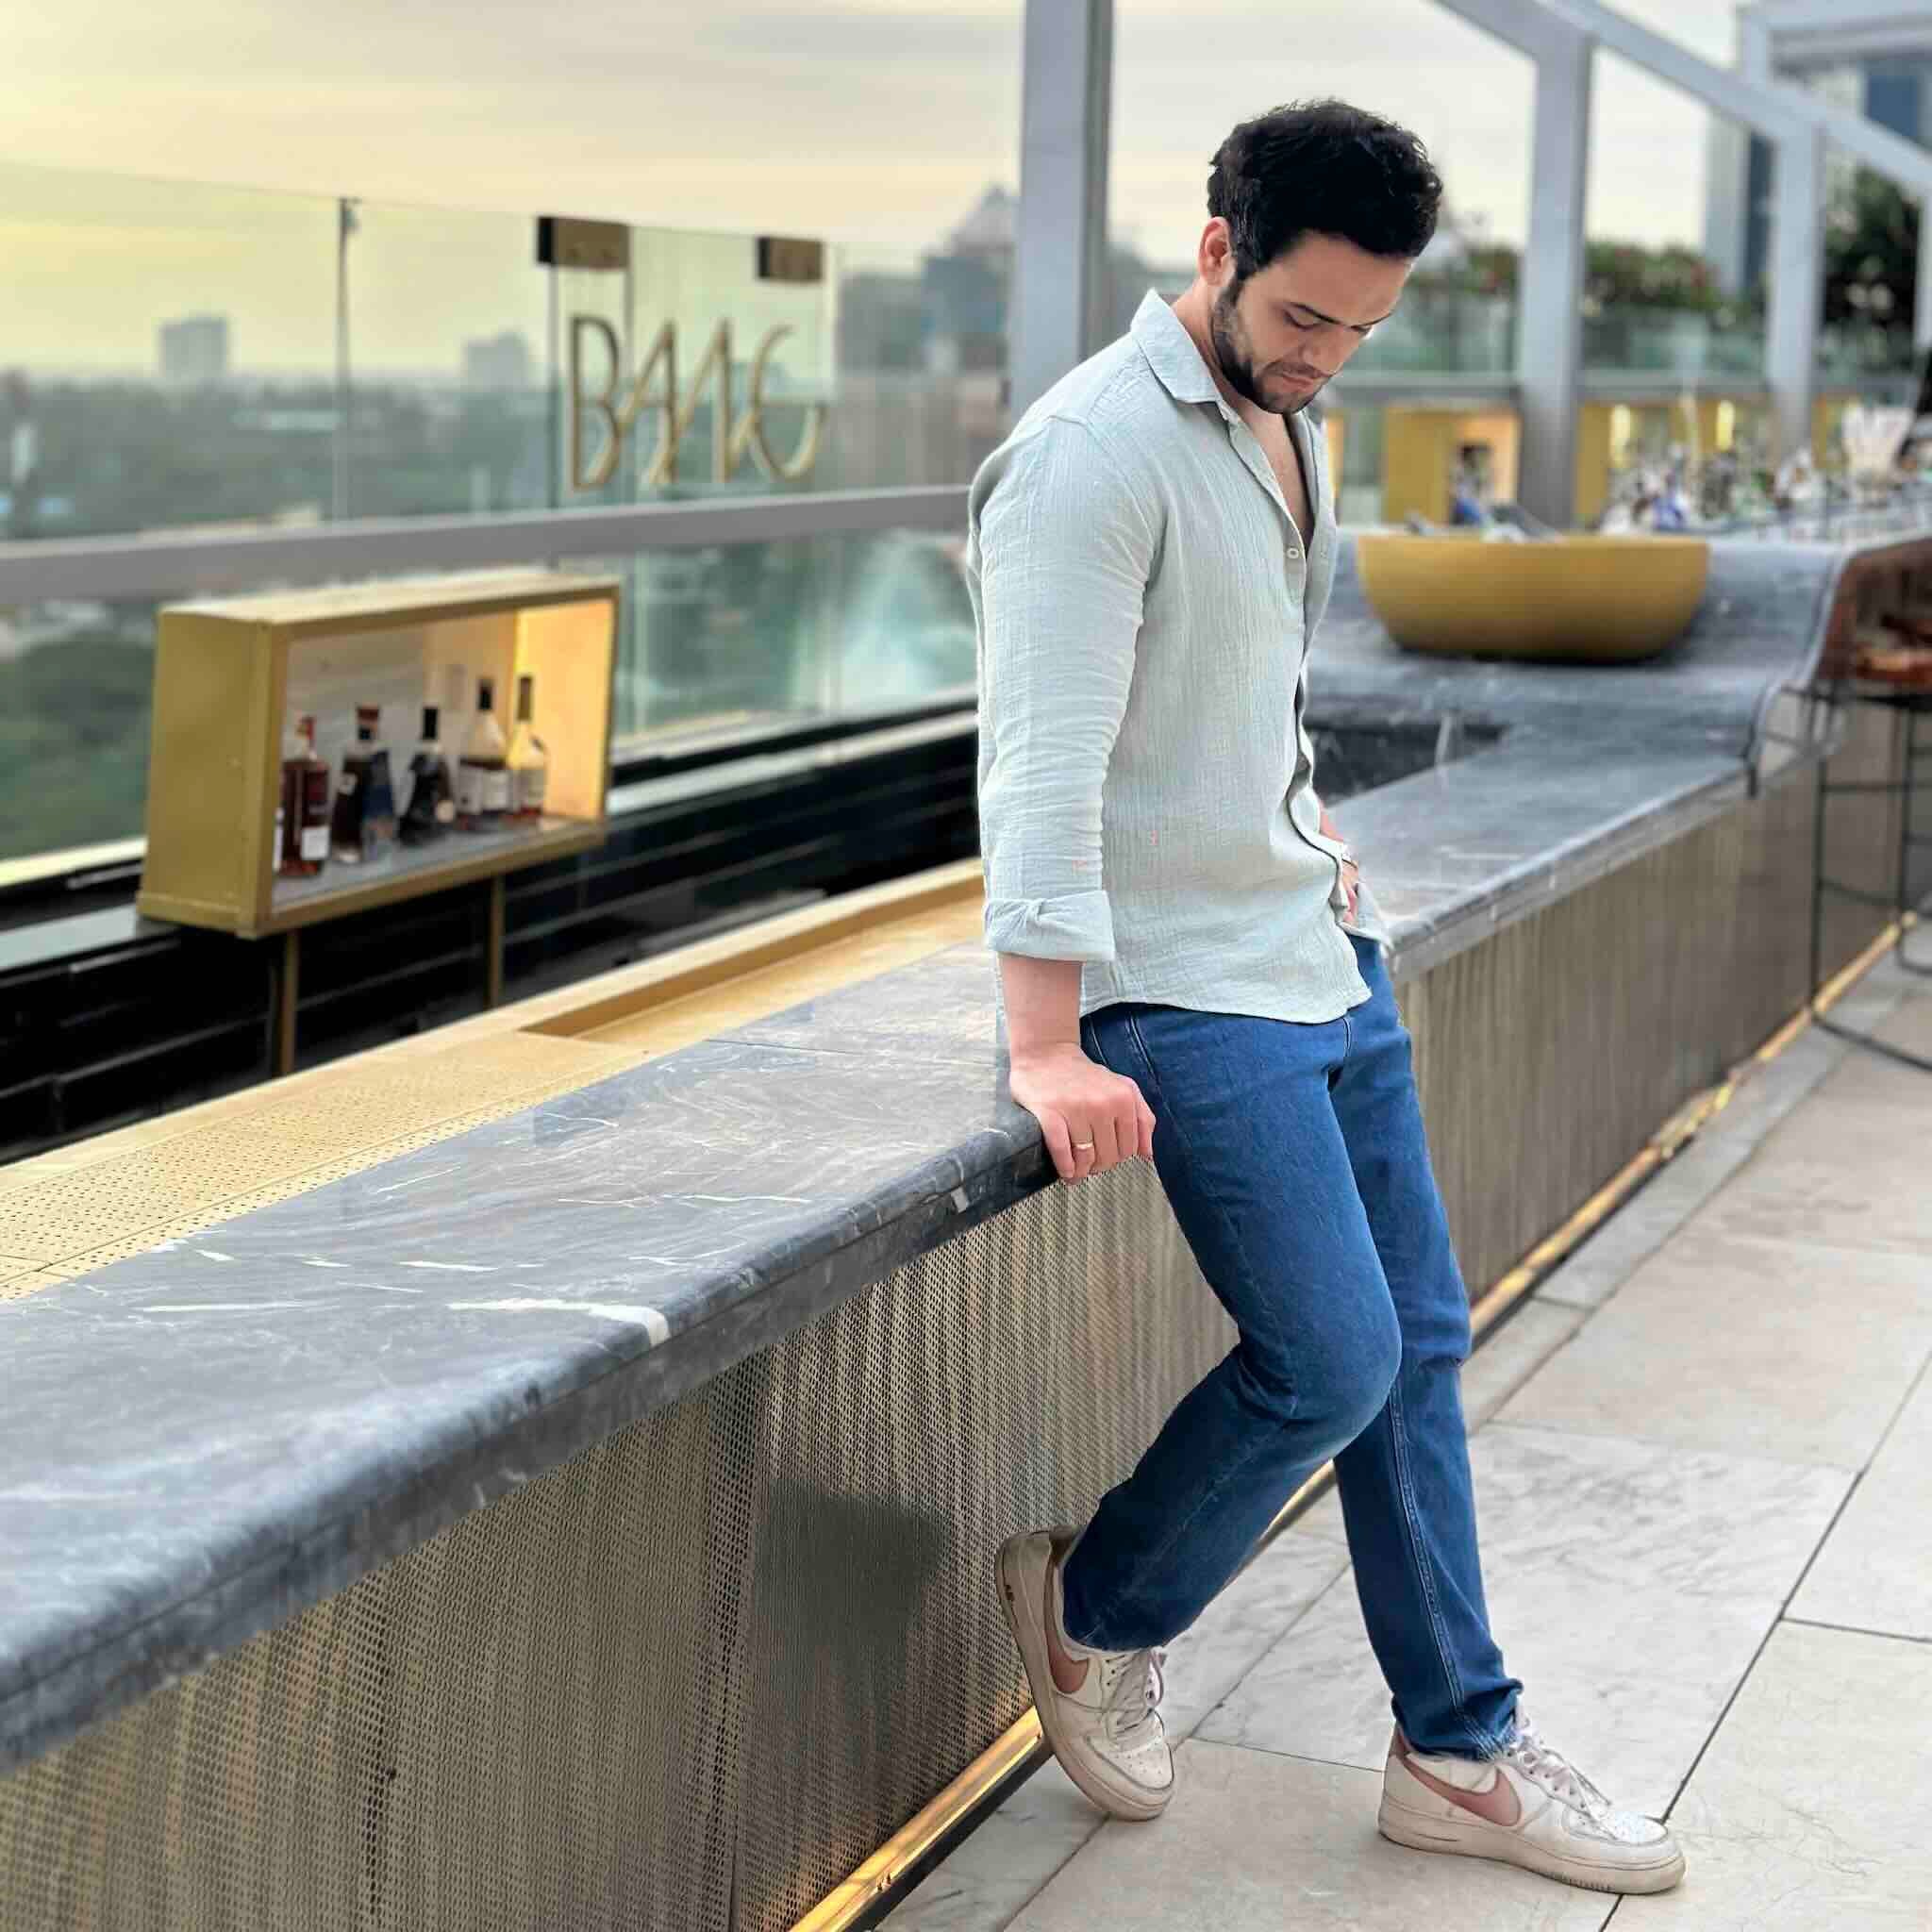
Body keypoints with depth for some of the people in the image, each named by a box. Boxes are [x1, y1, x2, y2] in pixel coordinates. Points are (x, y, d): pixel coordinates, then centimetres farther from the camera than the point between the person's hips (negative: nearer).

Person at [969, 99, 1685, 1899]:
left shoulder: (1286, 430, 12)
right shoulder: (1093, 452, -17)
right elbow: (1044, 763, -23)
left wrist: (1310, 844, 12)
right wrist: (1049, 1052, -27)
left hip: (1325, 959, 9)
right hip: (1191, 997, -9)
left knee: (1417, 1346, 10)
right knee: (1331, 1365, -8)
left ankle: (1459, 1752, 22)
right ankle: (1095, 1610, 18)